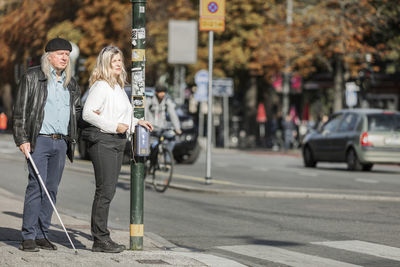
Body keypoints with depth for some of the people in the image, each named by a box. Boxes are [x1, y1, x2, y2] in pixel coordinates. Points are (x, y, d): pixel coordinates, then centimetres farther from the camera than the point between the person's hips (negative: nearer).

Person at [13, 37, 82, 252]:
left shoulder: (71, 84, 16)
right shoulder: (32, 77, -1)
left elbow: (77, 111, 28)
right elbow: (20, 110, -3)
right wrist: (22, 139, -9)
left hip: (61, 142, 6)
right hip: (39, 140, -6)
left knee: (52, 189, 5)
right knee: (36, 186, -12)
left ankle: (42, 235, 10)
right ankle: (28, 237, -9)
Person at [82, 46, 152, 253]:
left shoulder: (118, 87, 19)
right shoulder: (101, 86, -11)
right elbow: (87, 113, -19)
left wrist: (137, 122, 22)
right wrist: (114, 126, -20)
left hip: (117, 142, 9)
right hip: (103, 141, -9)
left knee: (108, 190, 10)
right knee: (105, 190, -10)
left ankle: (101, 238, 14)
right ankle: (100, 239, -7)